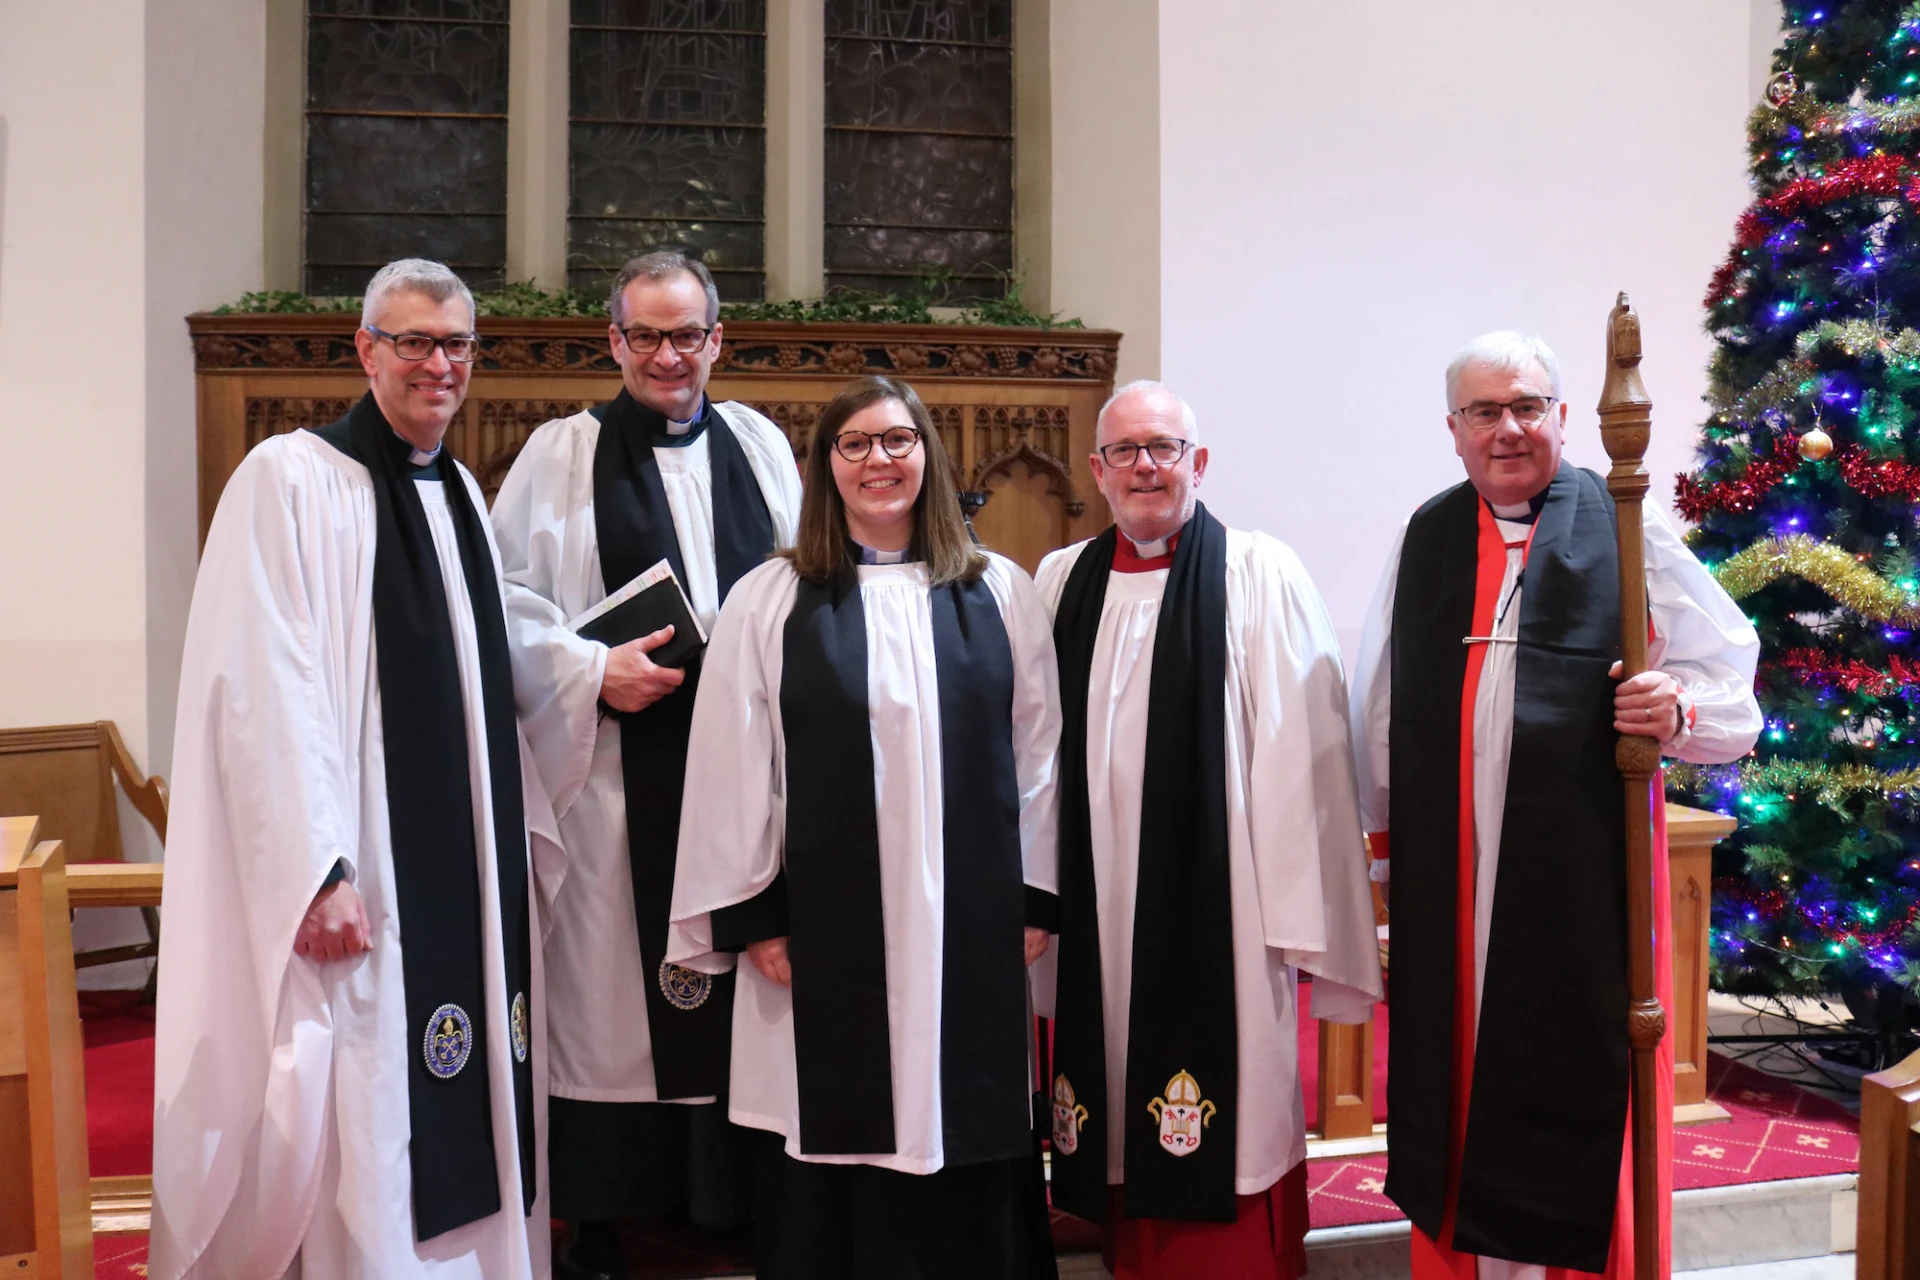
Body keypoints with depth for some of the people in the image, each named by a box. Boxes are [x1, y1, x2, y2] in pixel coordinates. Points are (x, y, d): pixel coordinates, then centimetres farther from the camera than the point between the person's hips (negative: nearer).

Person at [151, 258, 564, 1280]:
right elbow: (264, 693, -17)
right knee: (364, 1128, -1)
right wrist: (318, 870, -22)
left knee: (467, 1105, 13)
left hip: (471, 867, 7)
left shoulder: (459, 495, 14)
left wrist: (529, 833, 12)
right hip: (364, 869, -7)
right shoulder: (291, 479, -9)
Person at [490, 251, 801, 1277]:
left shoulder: (760, 444, 13)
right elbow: (506, 605, 0)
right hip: (614, 774, -2)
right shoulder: (562, 453, 5)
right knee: (611, 987, 3)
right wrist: (592, 670, -13)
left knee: (746, 986, 6)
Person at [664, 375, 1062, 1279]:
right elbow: (732, 768, 0)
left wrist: (1037, 898, 3)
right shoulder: (768, 603, 1)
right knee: (839, 1153, 5)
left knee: (968, 1150, 8)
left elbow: (1037, 754, 7)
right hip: (826, 930, -1)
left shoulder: (1001, 594, 6)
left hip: (970, 928, 2)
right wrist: (750, 915, -3)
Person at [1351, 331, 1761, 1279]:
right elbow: (1381, 710, 13)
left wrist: (1679, 712, -21)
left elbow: (1732, 672, 0)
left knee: (1574, 1080, 4)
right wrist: (1382, 834, 13)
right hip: (1447, 880, 3)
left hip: (1583, 873, -3)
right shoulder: (1426, 537, 9)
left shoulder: (1623, 529, 0)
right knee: (1459, 1072, 10)